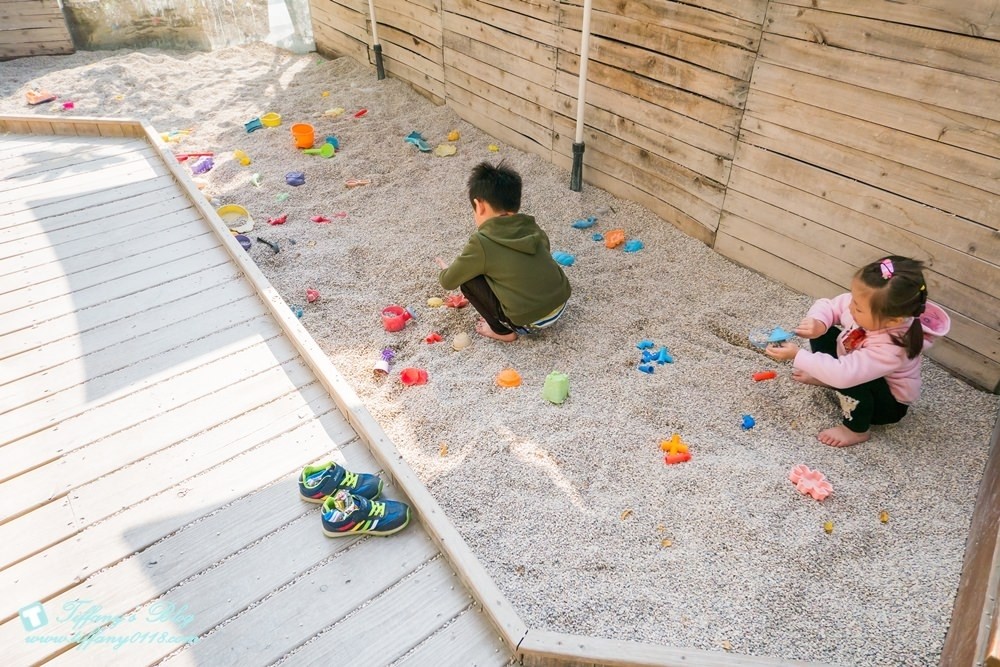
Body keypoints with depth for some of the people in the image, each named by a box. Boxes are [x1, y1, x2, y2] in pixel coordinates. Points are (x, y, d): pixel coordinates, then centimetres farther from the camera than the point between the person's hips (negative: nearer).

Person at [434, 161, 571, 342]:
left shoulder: (481, 243, -11)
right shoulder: (533, 228, 5)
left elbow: (448, 282, 0)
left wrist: (445, 270, 25)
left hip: (530, 322, -7)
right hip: (560, 306, 7)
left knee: (468, 280, 4)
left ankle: (502, 330, 11)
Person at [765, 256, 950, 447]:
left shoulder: (891, 348, -42)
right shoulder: (861, 305, -24)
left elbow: (844, 374, -48)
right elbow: (827, 306, -10)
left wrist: (797, 356, -43)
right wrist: (818, 322, -33)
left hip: (889, 403, -6)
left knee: (848, 379, -37)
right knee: (821, 334, -7)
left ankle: (857, 430, -10)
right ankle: (824, 376, 18)